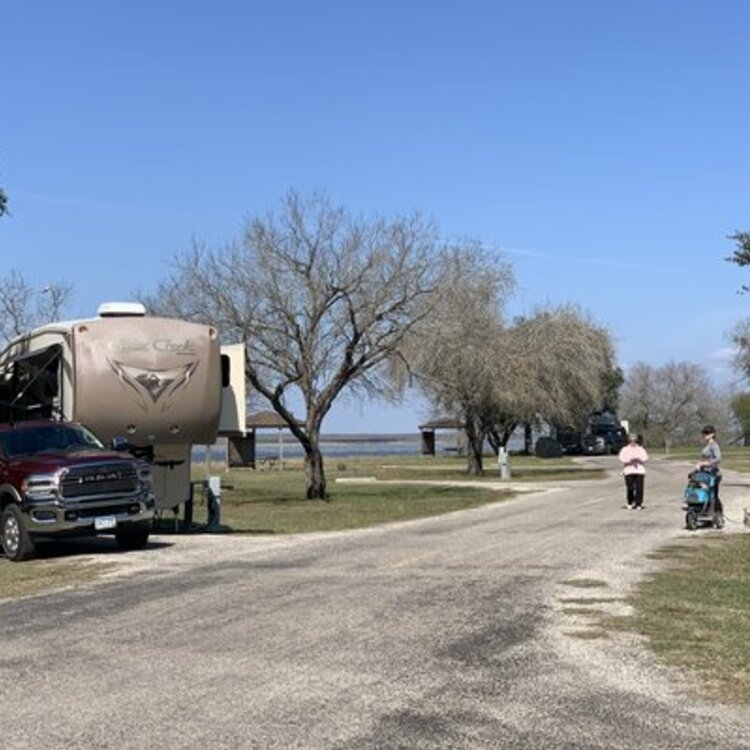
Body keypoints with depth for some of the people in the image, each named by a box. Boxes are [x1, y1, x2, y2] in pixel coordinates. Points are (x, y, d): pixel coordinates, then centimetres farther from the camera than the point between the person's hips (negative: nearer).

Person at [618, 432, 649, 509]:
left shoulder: (641, 449, 16)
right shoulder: (625, 449, 11)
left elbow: (645, 458, 5)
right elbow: (621, 458, -2)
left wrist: (638, 459, -14)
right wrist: (630, 461, -17)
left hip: (640, 471, 1)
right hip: (629, 471, -1)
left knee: (639, 488, -7)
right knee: (630, 488, -7)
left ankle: (639, 504, -4)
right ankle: (630, 504, 8)